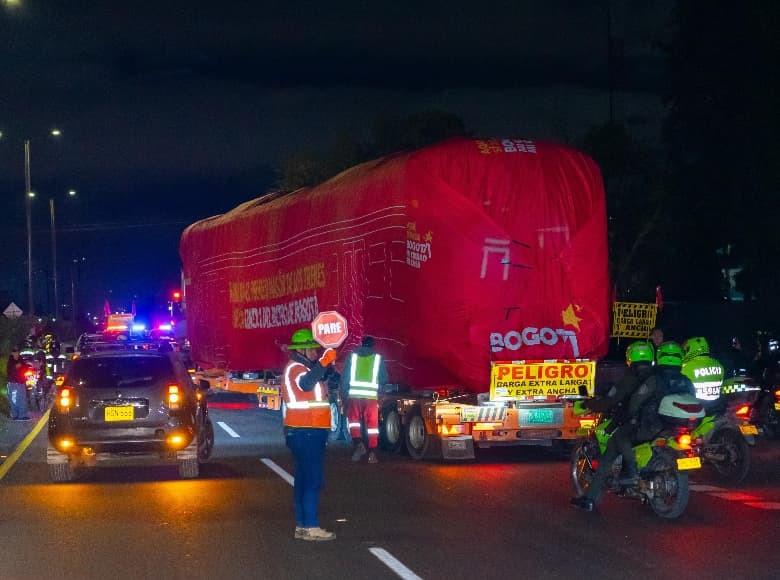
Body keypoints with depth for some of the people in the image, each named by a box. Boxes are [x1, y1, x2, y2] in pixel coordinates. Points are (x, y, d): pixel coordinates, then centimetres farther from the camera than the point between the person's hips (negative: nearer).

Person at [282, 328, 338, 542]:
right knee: (312, 480, -12)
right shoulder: (295, 368, -12)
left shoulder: (305, 367, 21)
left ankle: (301, 526, 14)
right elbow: (306, 383, -35)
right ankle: (311, 527, -14)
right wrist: (324, 362, -41)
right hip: (305, 433, -11)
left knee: (304, 479, 11)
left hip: (308, 433, 11)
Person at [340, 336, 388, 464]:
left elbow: (344, 377, 5)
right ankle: (372, 453, 6)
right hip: (371, 395, 0)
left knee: (354, 419, 16)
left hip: (354, 394, 0)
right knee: (372, 424, 7)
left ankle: (358, 444, -4)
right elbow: (384, 379, 11)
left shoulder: (352, 356, 8)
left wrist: (344, 394, 11)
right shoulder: (378, 358, 6)